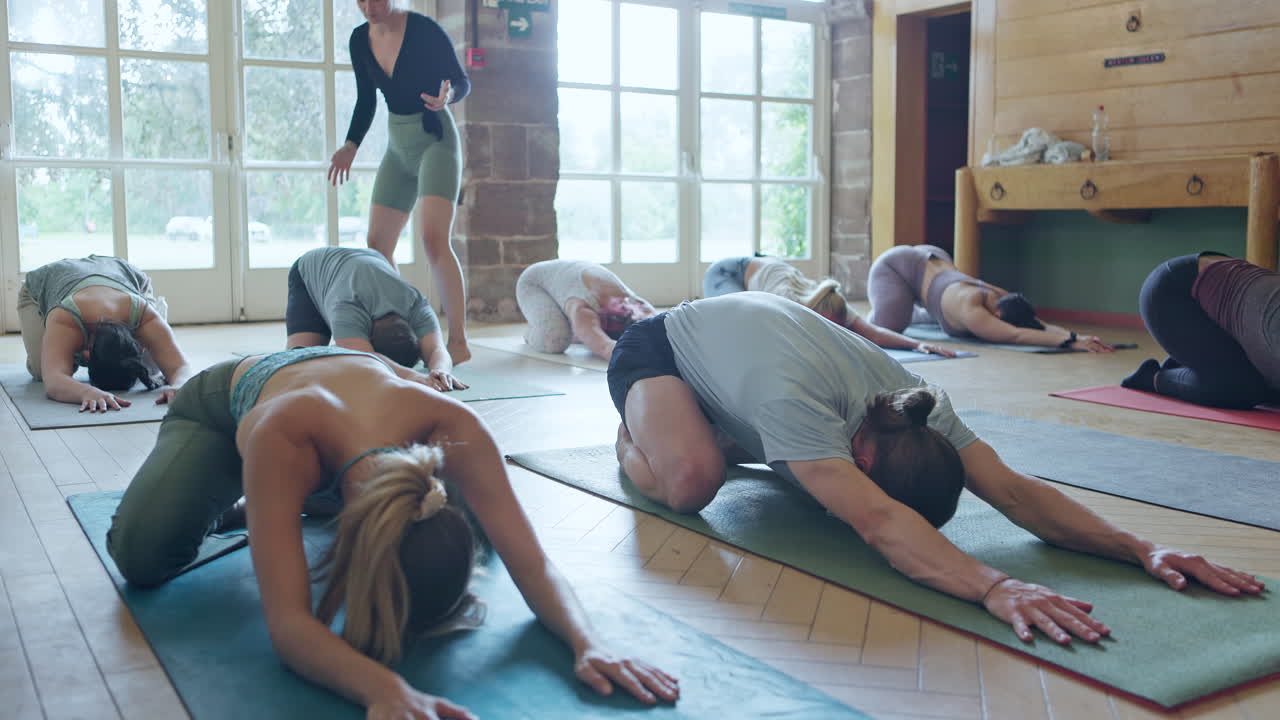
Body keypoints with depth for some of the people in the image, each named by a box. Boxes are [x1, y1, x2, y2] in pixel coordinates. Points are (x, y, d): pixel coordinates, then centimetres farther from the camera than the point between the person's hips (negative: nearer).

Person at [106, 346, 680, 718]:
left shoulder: (449, 426, -41)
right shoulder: (279, 436, -50)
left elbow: (533, 563, -38)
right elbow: (287, 624, -53)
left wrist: (588, 643, -57)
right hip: (226, 402, -2)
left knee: (485, 527, -5)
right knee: (142, 553, -28)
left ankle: (314, 497, 21)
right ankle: (237, 497, 10)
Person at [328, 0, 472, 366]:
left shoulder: (425, 30, -14)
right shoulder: (359, 40, 3)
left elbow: (463, 81, -7)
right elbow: (366, 101, 13)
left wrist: (447, 96, -29)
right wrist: (350, 146, 1)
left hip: (436, 140, -7)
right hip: (398, 147, 7)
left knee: (434, 239, -21)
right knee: (377, 245, 3)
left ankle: (458, 342, -18)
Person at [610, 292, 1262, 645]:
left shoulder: (910, 402, -26)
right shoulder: (794, 400, -47)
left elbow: (1012, 489, -30)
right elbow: (875, 522, -59)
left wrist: (1142, 549, -40)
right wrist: (995, 587, -71)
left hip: (740, 328, 6)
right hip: (657, 349, -6)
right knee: (692, 480, -33)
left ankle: (721, 438, 25)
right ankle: (637, 440, 3)